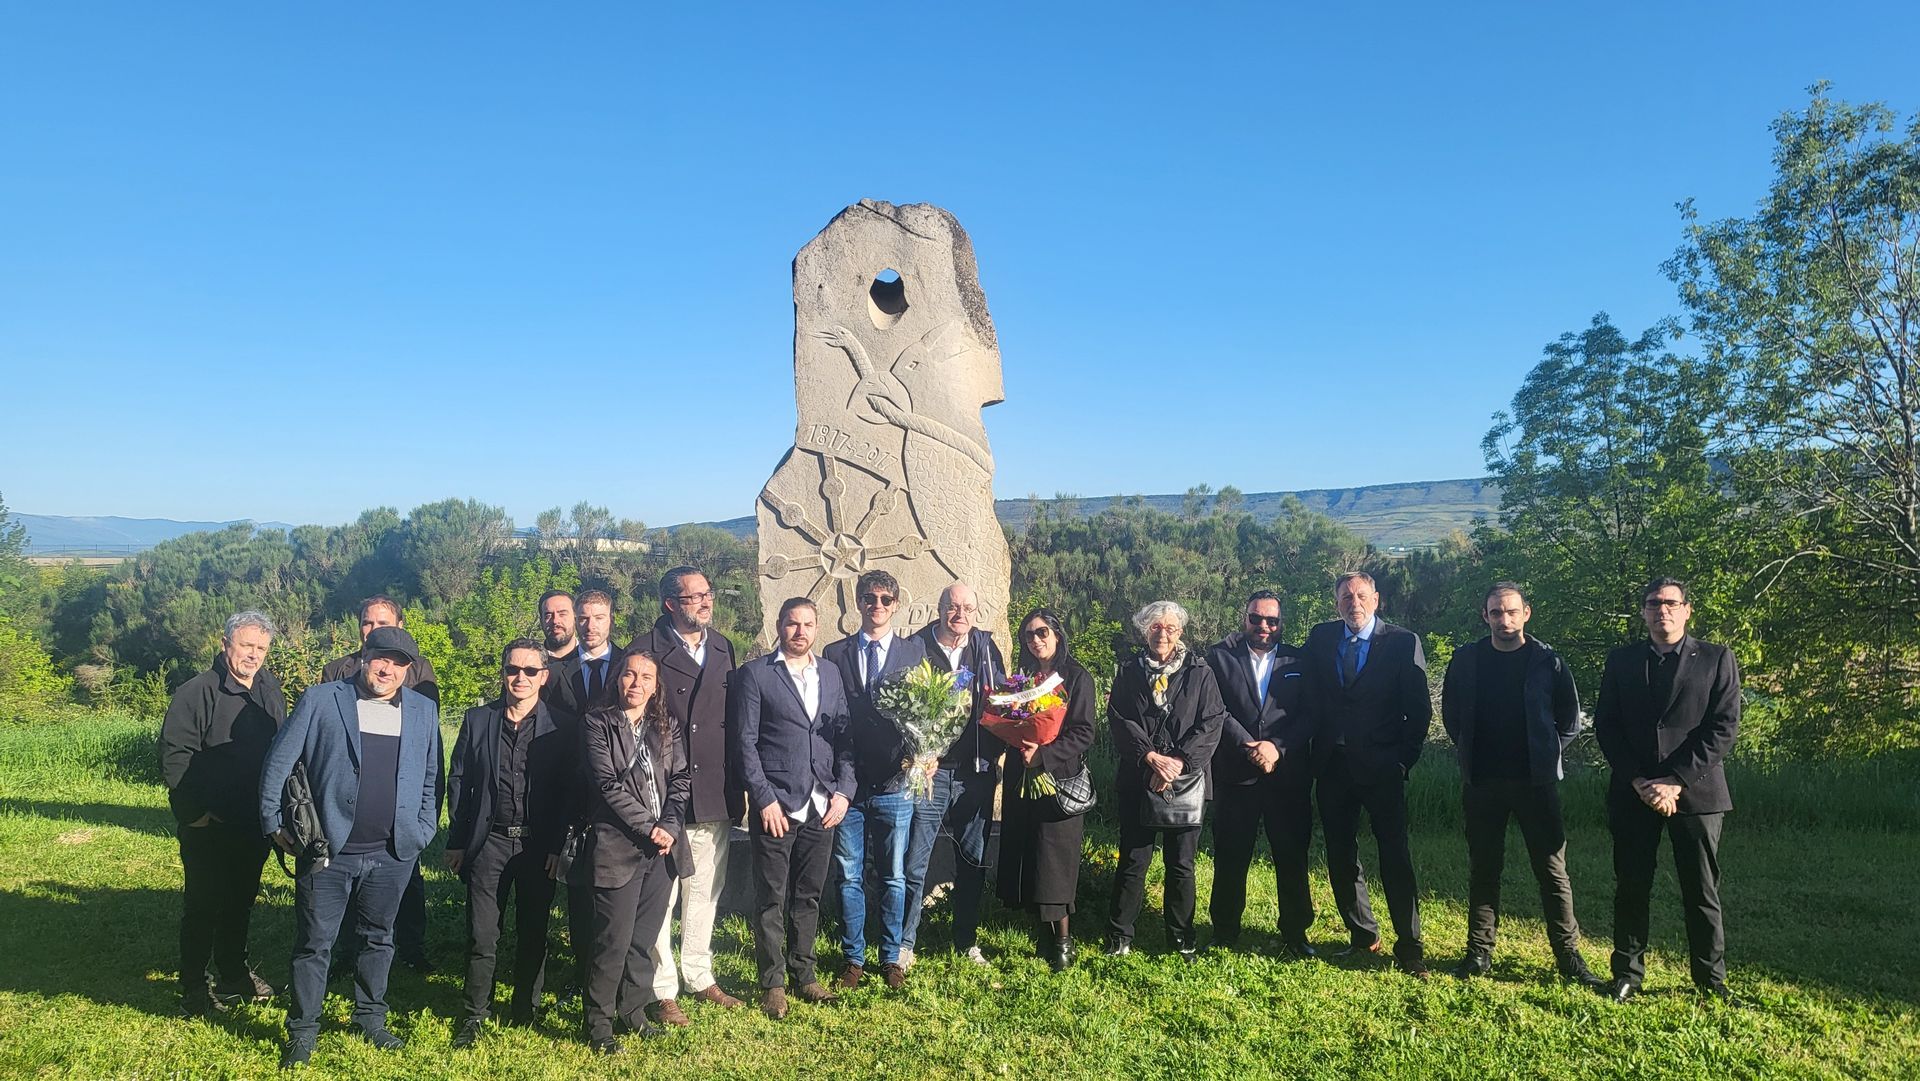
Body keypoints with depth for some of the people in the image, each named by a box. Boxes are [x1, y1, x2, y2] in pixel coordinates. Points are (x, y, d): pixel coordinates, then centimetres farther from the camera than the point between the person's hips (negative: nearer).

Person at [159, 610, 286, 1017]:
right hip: (209, 826, -6)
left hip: (254, 825, 6)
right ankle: (193, 988, 16)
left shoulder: (271, 689, 6)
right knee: (202, 906, 4)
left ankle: (235, 974, 31)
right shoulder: (197, 692, -14)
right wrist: (194, 813, -18)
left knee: (241, 902, 18)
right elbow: (175, 757, -16)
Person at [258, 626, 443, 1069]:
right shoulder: (320, 700, -4)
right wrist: (274, 823, -3)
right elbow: (279, 761, -2)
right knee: (314, 943, 6)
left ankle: (371, 1019, 31)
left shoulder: (424, 710, 5)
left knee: (378, 939, 16)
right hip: (327, 849, -2)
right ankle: (302, 1032, 21)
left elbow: (432, 778, 10)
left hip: (392, 854, 3)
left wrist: (424, 832, 4)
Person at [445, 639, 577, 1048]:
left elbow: (569, 791, -2)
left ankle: (525, 1013, 27)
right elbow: (458, 781, 7)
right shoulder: (477, 720, 4)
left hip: (540, 846, -1)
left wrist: (559, 846, -8)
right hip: (489, 842, 1)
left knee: (533, 935, 11)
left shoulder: (562, 727, -2)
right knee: (481, 935, 3)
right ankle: (475, 1015, 18)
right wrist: (456, 841, 4)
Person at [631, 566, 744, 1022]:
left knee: (705, 891, 16)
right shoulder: (646, 650, -8)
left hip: (715, 796, 6)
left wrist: (739, 786, 11)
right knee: (660, 894, 2)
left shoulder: (724, 649, 11)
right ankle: (660, 989, 15)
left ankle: (699, 976, 31)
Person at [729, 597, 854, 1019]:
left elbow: (844, 736, 11)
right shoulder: (755, 675, -2)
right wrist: (764, 799, -11)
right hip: (776, 805, -4)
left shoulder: (831, 674, 12)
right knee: (771, 898, 5)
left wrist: (844, 790, 1)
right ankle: (772, 983, 16)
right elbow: (745, 743, -5)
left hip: (822, 806, 4)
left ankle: (805, 974, 26)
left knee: (809, 894, 13)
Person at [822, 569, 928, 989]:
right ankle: (853, 958, 23)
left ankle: (892, 958, 24)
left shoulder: (914, 651, 5)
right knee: (850, 877, 9)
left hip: (895, 783, 0)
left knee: (894, 877, 10)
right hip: (848, 783, 0)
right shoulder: (835, 654, 4)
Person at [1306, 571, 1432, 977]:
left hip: (1381, 766, -4)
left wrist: (1404, 760, -7)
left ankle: (1409, 947, 9)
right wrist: (1315, 750, 2)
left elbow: (1420, 710, -3)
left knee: (1396, 857, -2)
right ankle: (1362, 935, 26)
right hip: (1332, 765, 4)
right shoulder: (1320, 638, 6)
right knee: (1340, 856, 11)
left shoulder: (1404, 643, -3)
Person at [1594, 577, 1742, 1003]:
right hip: (1633, 792, 2)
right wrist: (1638, 782, -8)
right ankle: (1627, 973, 17)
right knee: (1631, 887, 7)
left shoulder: (1716, 659, 3)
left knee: (1702, 891, 5)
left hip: (1695, 791, -1)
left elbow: (1724, 727, -5)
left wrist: (1677, 781, -13)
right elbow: (1606, 727, 5)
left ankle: (1711, 978, 19)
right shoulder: (1621, 661, 9)